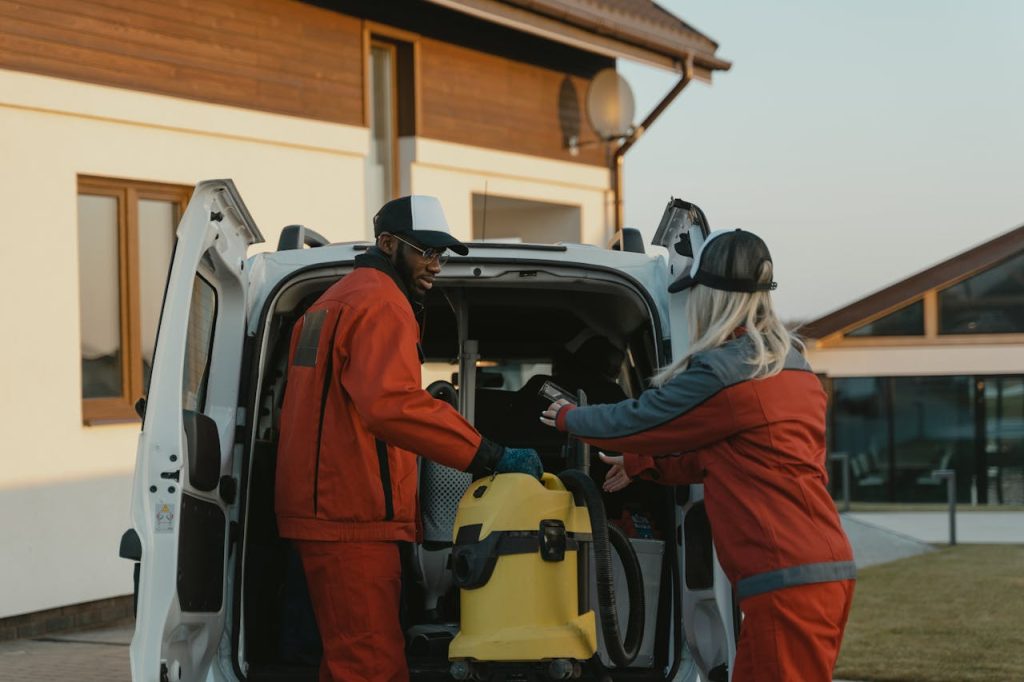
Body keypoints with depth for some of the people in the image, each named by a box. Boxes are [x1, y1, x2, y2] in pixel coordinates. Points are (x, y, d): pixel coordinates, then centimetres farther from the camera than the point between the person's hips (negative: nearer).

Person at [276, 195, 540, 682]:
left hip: (323, 509, 11)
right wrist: (489, 457, -29)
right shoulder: (382, 303, -11)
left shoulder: (332, 303, 23)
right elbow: (392, 403, -27)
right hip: (355, 516, -11)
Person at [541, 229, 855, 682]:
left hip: (786, 584, -9)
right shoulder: (793, 366, 17)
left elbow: (637, 420, 3)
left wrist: (567, 418, 21)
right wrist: (640, 464, 34)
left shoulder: (722, 372, -11)